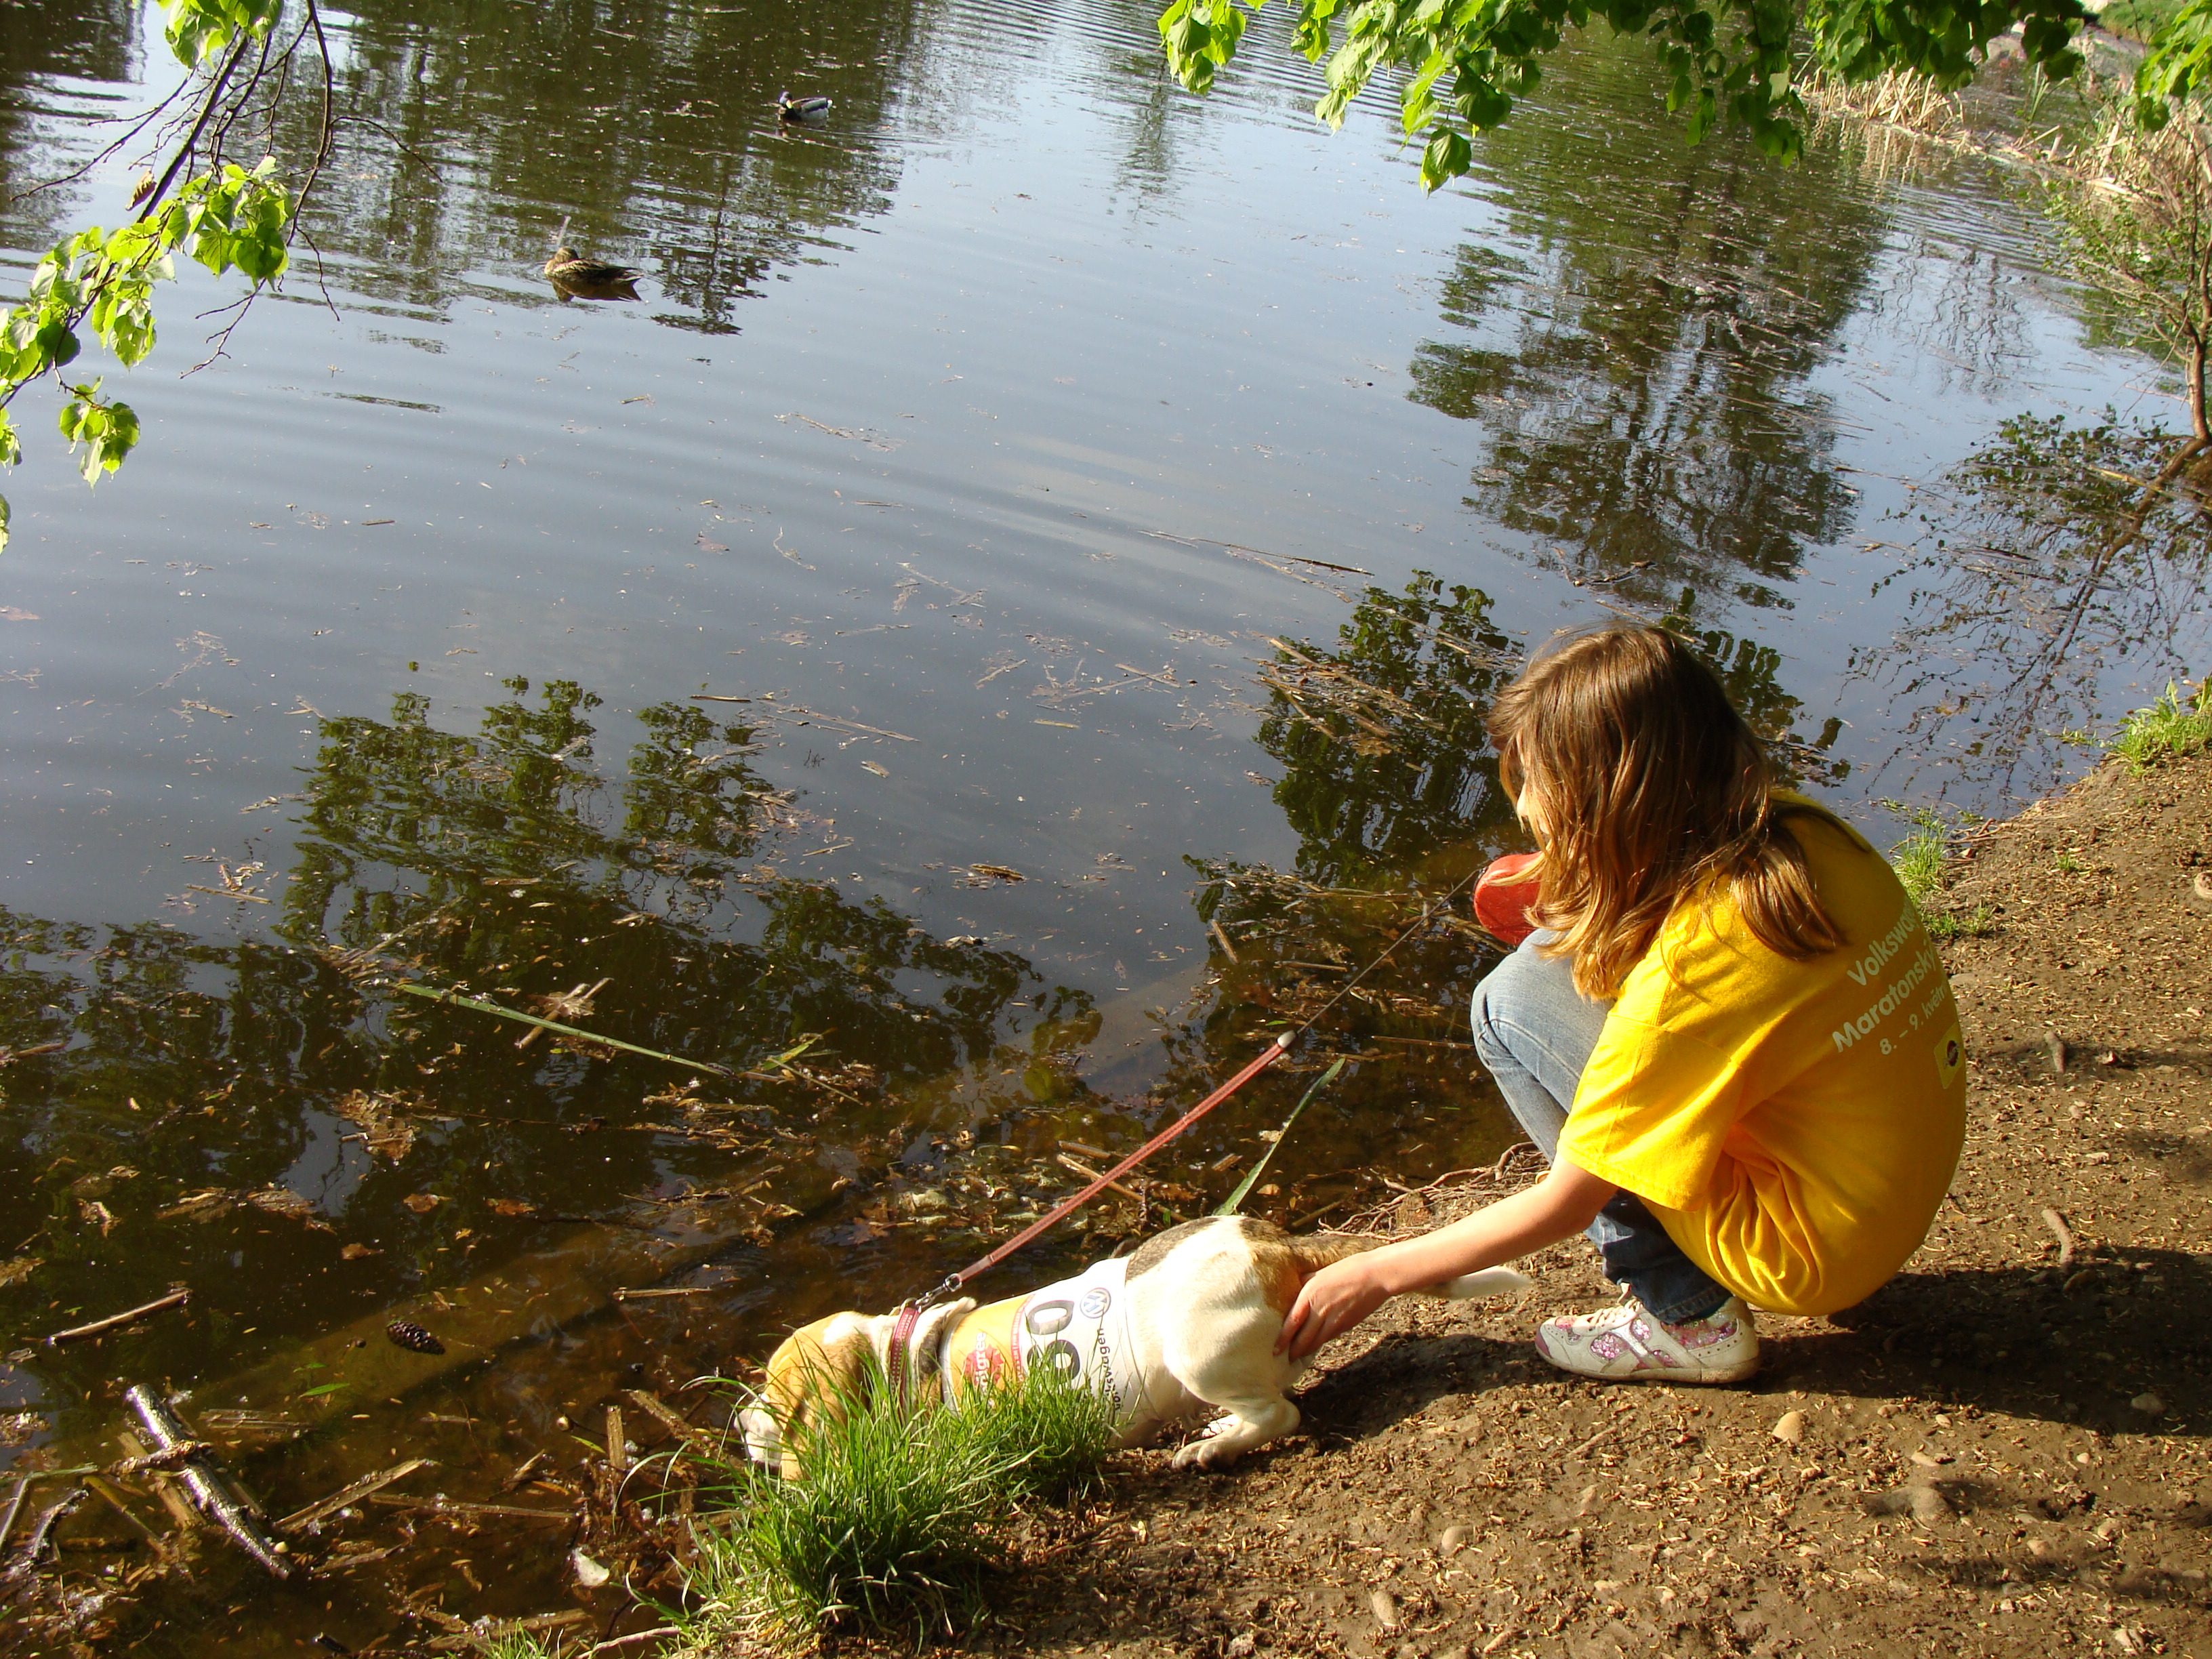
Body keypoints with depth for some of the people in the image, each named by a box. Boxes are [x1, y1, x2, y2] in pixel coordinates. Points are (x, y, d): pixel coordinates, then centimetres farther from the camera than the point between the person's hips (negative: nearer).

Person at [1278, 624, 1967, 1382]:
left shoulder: (1686, 968, -28)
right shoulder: (1802, 829, -7)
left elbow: (1563, 1206, -18)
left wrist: (1376, 1275, -7)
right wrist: (1585, 912, 5)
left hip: (1813, 1255, -8)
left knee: (1513, 1001, -11)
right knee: (1562, 948, 9)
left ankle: (1689, 1317, -2)